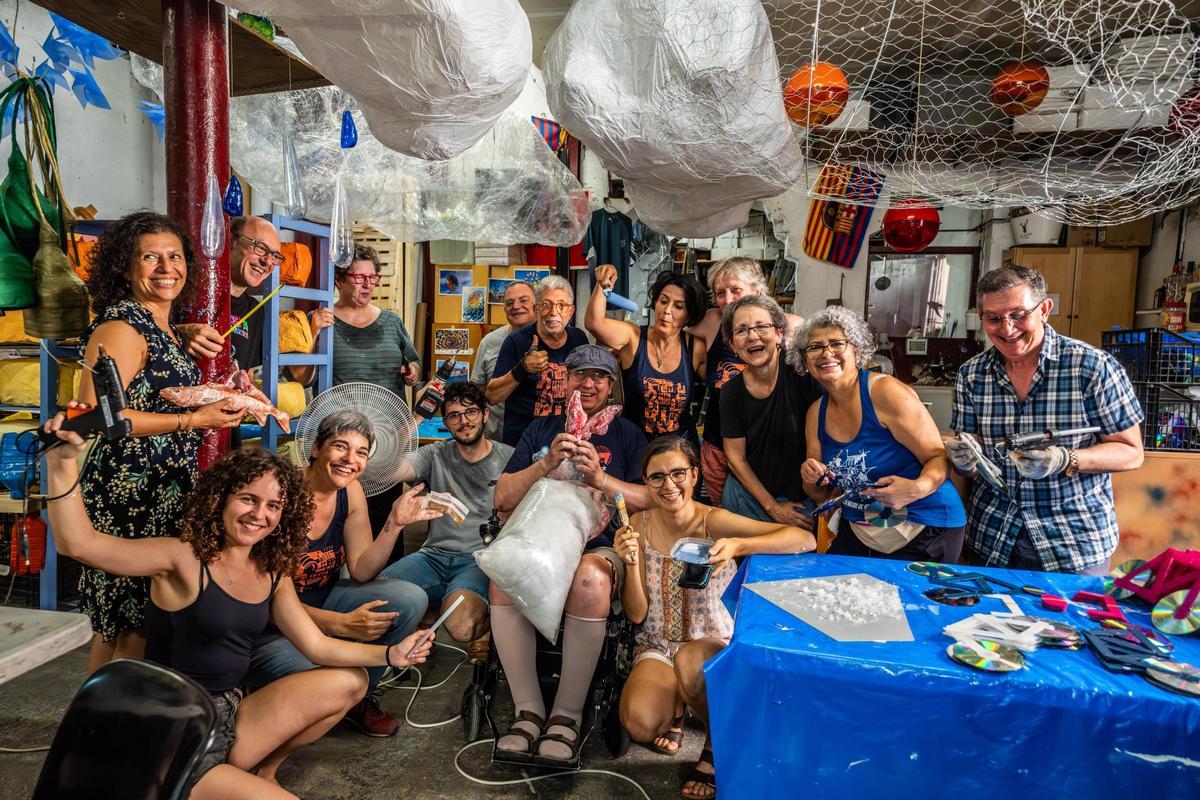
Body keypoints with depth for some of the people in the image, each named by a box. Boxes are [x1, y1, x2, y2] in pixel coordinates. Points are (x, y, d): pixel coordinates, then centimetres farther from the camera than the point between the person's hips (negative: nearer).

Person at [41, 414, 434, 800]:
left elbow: (317, 645, 3)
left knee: (350, 681, 0)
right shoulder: (184, 557, -16)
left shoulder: (272, 573, 2)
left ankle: (262, 769, 15)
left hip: (229, 718, 7)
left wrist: (391, 654, -9)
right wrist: (62, 462, -42)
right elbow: (79, 544, -28)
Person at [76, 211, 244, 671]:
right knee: (131, 631, 0)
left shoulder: (166, 328, 14)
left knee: (121, 625, 18)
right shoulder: (121, 327, -13)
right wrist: (194, 420, -19)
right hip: (128, 495, -9)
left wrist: (218, 404, 11)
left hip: (166, 493, 9)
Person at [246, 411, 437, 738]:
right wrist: (341, 624, -30)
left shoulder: (351, 492, -6)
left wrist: (395, 523, -18)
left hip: (322, 598, 7)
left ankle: (358, 698, 7)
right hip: (271, 624, -6)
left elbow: (361, 572, -4)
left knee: (411, 599, -13)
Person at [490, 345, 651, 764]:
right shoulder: (542, 429, 17)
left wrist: (600, 477, -14)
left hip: (601, 545, -1)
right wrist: (547, 463, -9)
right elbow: (503, 498, 7)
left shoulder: (626, 434, 13)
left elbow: (651, 500, 1)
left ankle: (566, 716, -19)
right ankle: (529, 710, -17)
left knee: (591, 580, -37)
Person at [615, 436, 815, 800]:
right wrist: (632, 563, -24)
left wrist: (738, 545, -40)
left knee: (688, 661, -37)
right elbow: (636, 615, -5)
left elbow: (806, 540, -26)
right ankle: (677, 703, 12)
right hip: (656, 645, 2)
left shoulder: (714, 521, -16)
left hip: (713, 642, -2)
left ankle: (719, 743, -5)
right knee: (639, 724, -25)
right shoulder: (639, 525, -6)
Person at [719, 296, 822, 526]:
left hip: (801, 499, -2)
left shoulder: (801, 373, -16)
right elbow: (735, 458, -3)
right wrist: (772, 507, -6)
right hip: (748, 494, 2)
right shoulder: (731, 391, -7)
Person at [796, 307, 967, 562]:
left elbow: (939, 458, -13)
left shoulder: (887, 392, -16)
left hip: (925, 530, -5)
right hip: (858, 530, 5)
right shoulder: (816, 413, 1)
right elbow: (823, 494, 8)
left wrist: (918, 488, -33)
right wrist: (812, 481, -14)